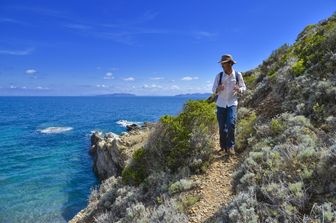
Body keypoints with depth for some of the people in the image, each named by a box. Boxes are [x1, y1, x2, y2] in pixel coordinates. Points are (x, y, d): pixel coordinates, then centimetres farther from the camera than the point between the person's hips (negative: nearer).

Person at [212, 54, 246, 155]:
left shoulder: (238, 75, -5)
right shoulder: (219, 76, -4)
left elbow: (244, 87, 6)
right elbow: (213, 90, 2)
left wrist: (239, 89, -18)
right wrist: (218, 89, -22)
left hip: (232, 103, -1)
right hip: (221, 104, 2)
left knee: (231, 124, -18)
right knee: (222, 127, 6)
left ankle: (230, 146, -4)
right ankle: (223, 147, 23)